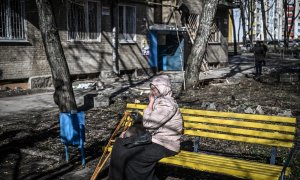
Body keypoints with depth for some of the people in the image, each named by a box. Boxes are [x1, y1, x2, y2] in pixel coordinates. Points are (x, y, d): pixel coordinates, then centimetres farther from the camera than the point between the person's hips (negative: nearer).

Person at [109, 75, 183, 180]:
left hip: (164, 145, -9)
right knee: (121, 144, -1)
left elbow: (148, 124, -24)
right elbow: (146, 122, 14)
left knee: (129, 155, -18)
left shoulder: (167, 104, -20)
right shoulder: (159, 101, 11)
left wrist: (151, 103, -14)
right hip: (155, 139, 9)